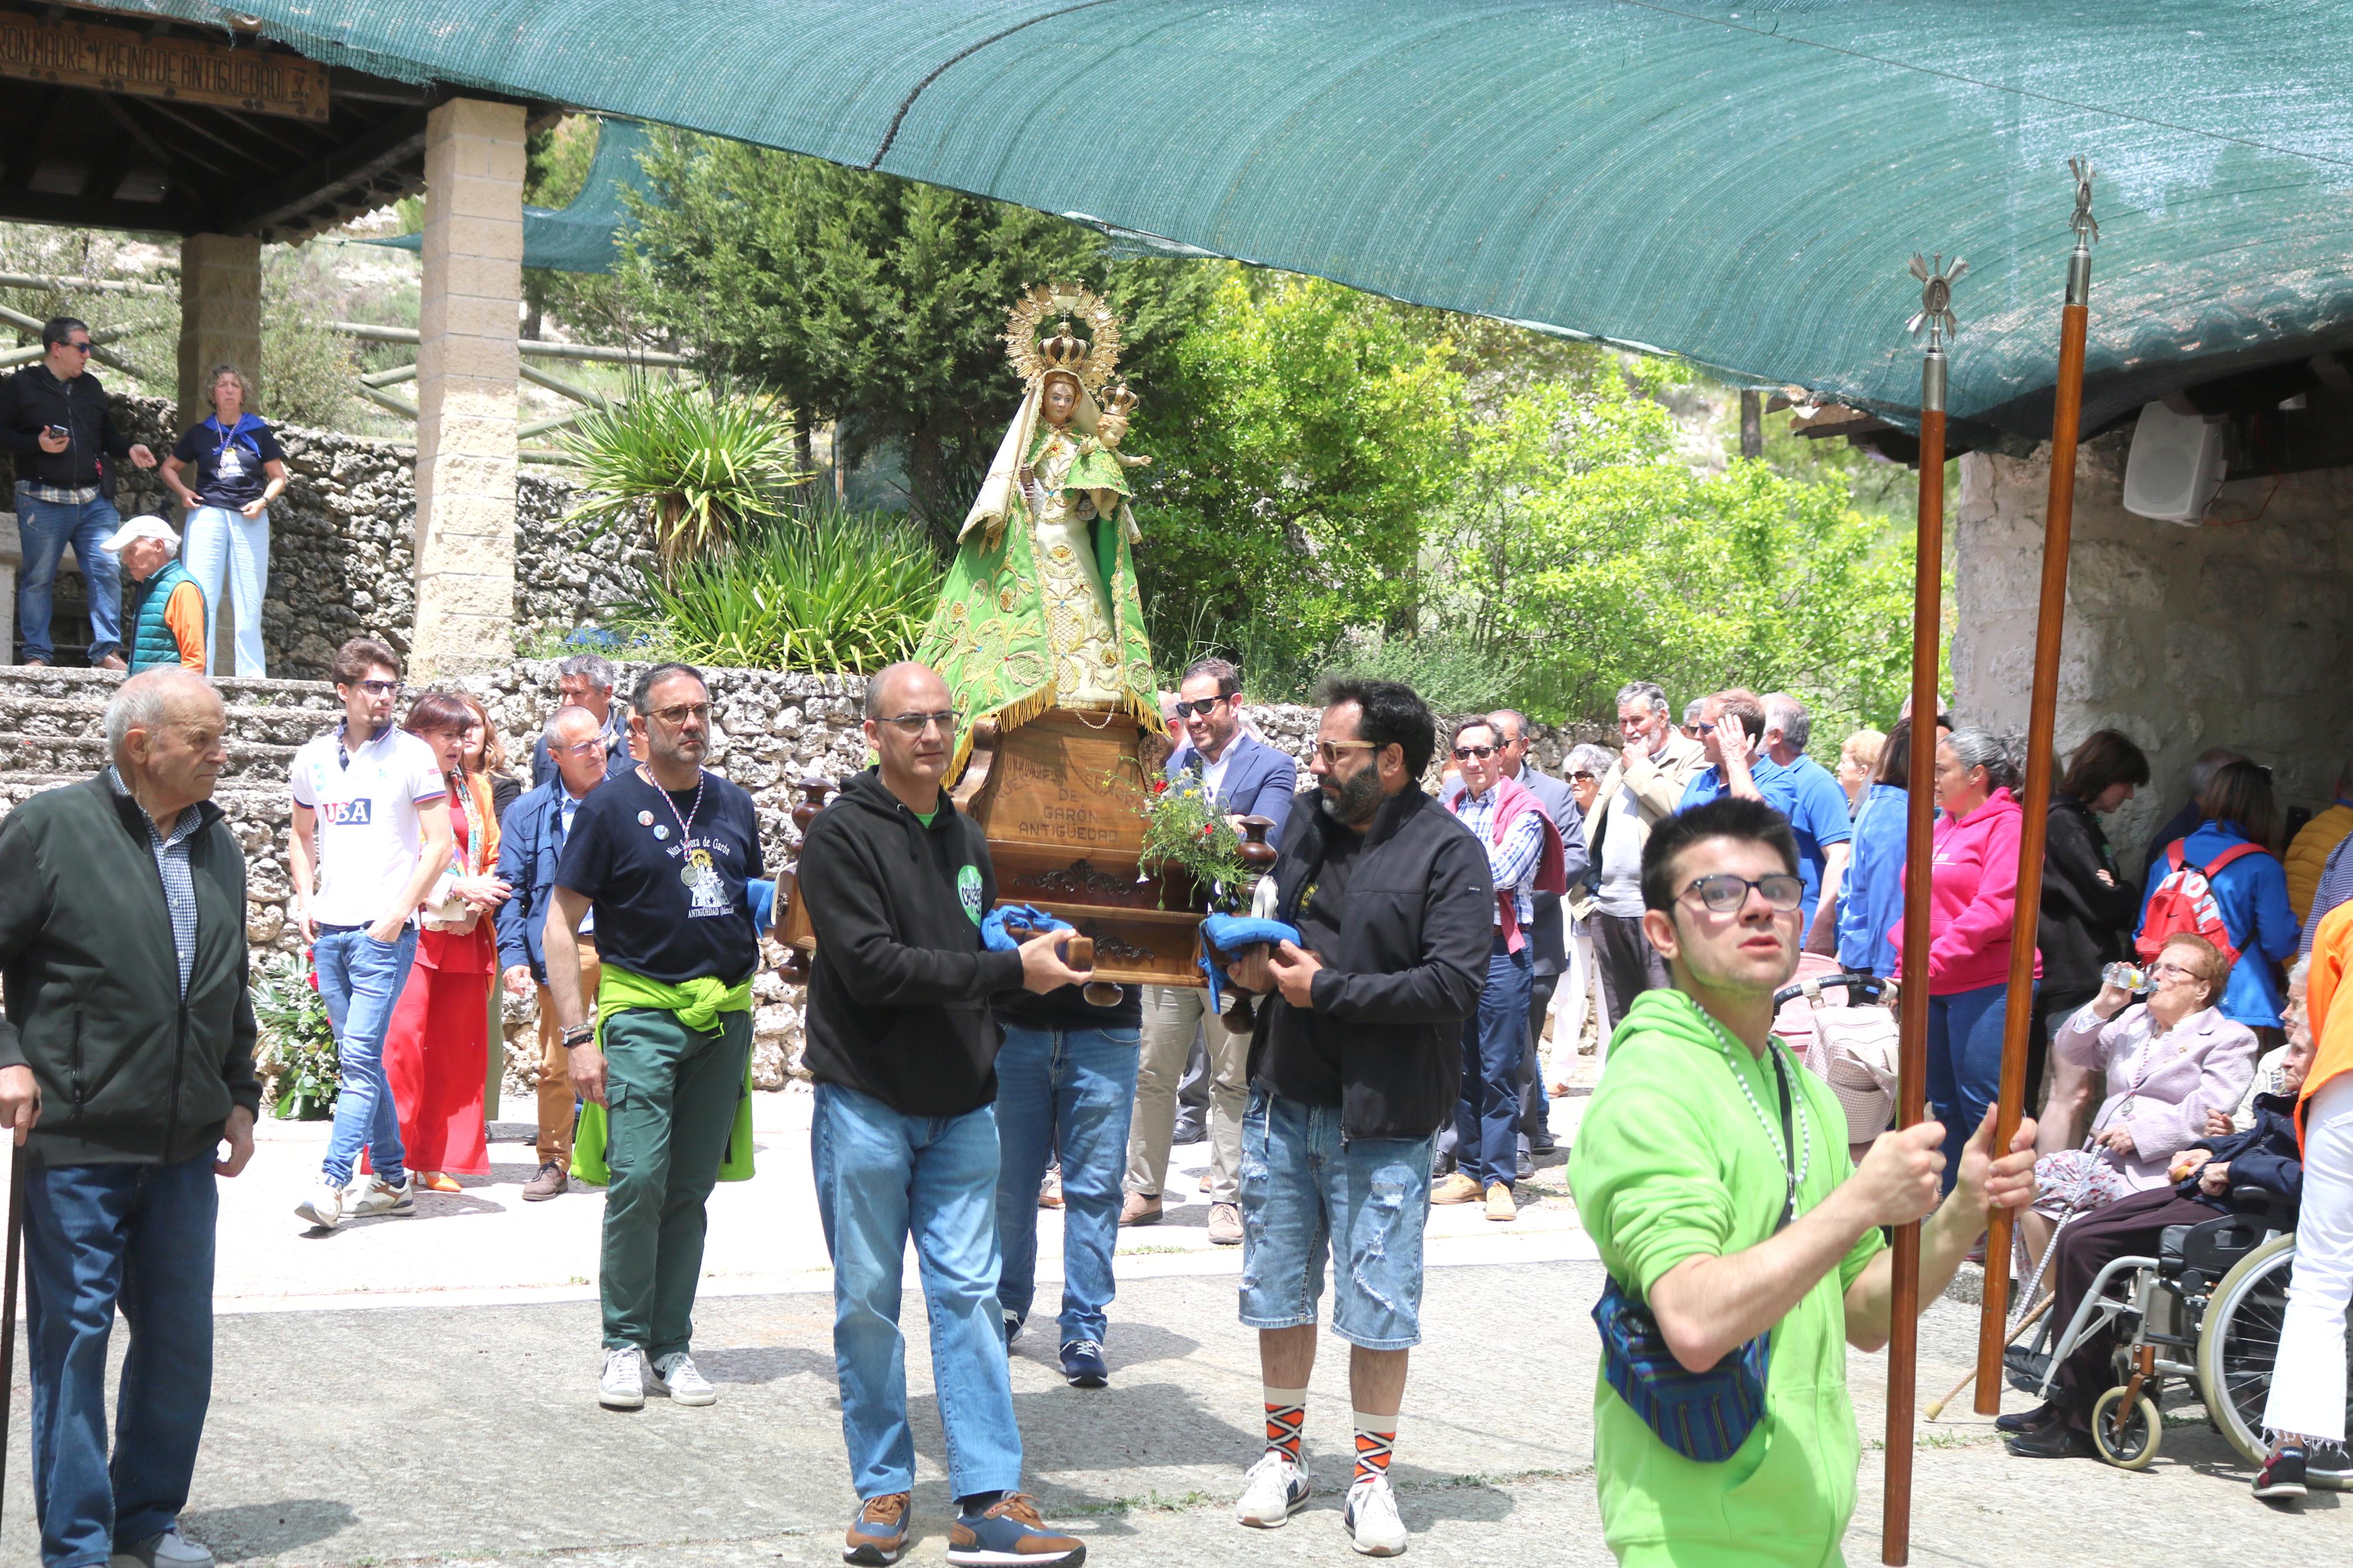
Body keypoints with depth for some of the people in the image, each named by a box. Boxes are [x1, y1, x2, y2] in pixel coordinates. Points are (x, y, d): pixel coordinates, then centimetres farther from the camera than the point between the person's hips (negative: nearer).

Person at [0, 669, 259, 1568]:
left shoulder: (218, 846, 13)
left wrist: (239, 1097, 19)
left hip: (185, 1148, 6)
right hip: (75, 1138, -6)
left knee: (181, 1339, 11)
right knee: (73, 1337, 0)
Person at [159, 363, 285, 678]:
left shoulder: (259, 433, 9)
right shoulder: (200, 433, 11)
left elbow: (279, 477, 12)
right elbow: (169, 468, 21)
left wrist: (263, 501, -6)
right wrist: (183, 491, 2)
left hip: (250, 520, 0)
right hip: (207, 514, 0)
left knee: (249, 603, 1)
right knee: (202, 597, -7)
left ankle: (251, 677, 5)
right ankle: (199, 674, -6)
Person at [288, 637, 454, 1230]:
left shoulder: (412, 754, -3)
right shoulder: (314, 757, 10)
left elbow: (440, 843, -6)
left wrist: (398, 913, -12)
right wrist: (304, 898, 7)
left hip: (384, 931, -5)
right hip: (328, 931, 5)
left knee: (360, 1056, -12)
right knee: (359, 1059, 10)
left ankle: (331, 1183, -14)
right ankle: (392, 1179, 19)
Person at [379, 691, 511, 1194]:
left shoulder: (476, 788, 17)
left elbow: (492, 856, 19)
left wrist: (486, 896, -1)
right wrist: (461, 889, -16)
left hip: (465, 935, 6)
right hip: (412, 930, -6)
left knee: (456, 1049, 6)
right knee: (402, 1040, -12)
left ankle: (437, 1160, 13)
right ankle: (389, 1162, -7)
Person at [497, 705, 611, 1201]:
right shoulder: (529, 812, 6)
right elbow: (511, 890, 5)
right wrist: (513, 956, -6)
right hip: (562, 948, 0)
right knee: (555, 1062, 2)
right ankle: (554, 1163, 14)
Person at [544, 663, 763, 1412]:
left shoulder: (734, 805, 13)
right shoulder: (610, 806, -2)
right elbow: (560, 926, -3)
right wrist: (578, 1035, -9)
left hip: (726, 1012, 4)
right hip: (641, 1007, -4)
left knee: (692, 1188, 6)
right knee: (639, 1180, -13)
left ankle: (672, 1345, 14)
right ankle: (625, 1344, 1)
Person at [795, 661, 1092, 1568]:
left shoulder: (966, 840, 13)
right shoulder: (841, 836, -9)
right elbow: (873, 967, -20)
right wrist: (1010, 970, -20)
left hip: (959, 1108, 5)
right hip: (866, 1105, -5)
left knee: (969, 1295, 0)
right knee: (869, 1302, 4)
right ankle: (881, 1492, 15)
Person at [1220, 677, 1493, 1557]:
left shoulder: (1450, 853, -10)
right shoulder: (1304, 829, 10)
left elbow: (1456, 985, -20)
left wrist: (1327, 988, -17)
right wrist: (1251, 967, -1)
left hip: (1380, 1121, -6)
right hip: (1284, 1099, 6)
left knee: (1379, 1306, 2)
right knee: (1279, 1289, 13)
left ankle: (1372, 1477, 16)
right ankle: (1284, 1456, 28)